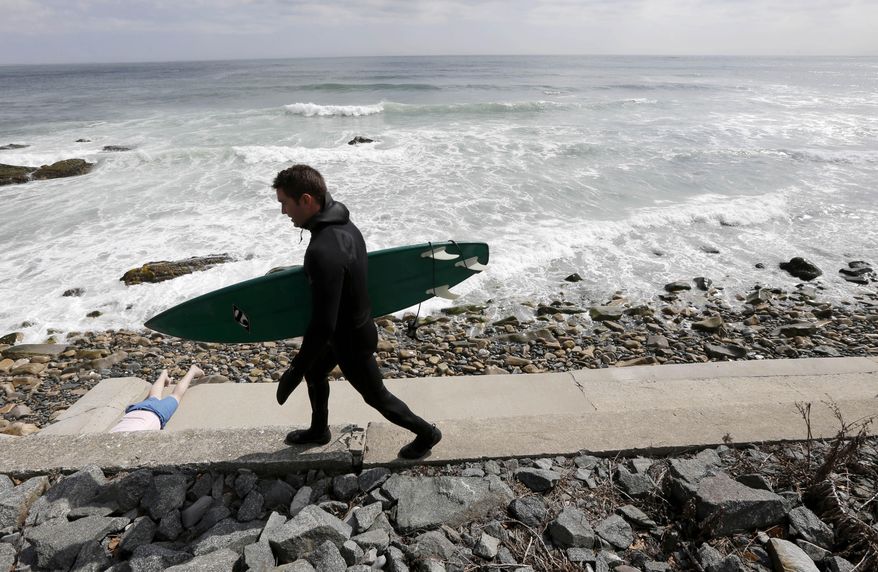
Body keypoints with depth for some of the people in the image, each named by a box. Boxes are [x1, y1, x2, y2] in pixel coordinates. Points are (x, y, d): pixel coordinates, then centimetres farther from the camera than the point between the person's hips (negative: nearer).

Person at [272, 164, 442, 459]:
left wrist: (293, 371, -23)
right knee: (314, 373, 28)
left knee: (375, 395, 14)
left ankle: (426, 433, 36)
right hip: (356, 326, 9)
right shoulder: (344, 224, -7)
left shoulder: (323, 252, -37)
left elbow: (322, 325, -34)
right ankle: (318, 430, 52)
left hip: (350, 340, -9)